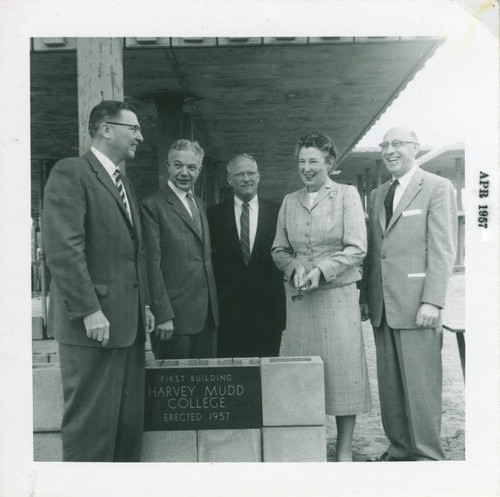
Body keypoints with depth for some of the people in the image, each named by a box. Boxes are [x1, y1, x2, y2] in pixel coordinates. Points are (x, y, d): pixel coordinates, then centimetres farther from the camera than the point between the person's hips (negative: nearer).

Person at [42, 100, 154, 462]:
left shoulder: (125, 184, 20)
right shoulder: (71, 172, -7)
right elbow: (63, 248, -16)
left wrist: (144, 304, 15)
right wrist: (89, 310, -19)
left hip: (128, 322, 8)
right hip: (93, 322, -8)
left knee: (130, 420, 12)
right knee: (92, 421, 1)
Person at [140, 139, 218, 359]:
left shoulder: (199, 204, 16)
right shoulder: (153, 205, -8)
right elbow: (153, 265, -13)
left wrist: (214, 306, 14)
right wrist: (163, 315, -16)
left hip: (207, 314, 7)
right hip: (175, 314, -7)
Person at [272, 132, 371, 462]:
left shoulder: (347, 194, 3)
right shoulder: (290, 201, 13)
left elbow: (356, 248, -5)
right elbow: (279, 250, 13)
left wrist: (321, 269, -16)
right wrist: (295, 268, -7)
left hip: (338, 295, -3)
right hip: (299, 298, 3)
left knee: (342, 368, 0)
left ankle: (345, 451, 11)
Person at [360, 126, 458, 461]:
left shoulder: (438, 188, -1)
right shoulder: (378, 195, 18)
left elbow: (443, 249, -8)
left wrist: (432, 301, -15)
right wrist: (365, 295, 12)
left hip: (417, 305, -6)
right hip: (382, 305, 6)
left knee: (421, 383, -1)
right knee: (389, 384, 10)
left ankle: (428, 455, 13)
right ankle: (399, 450, 22)